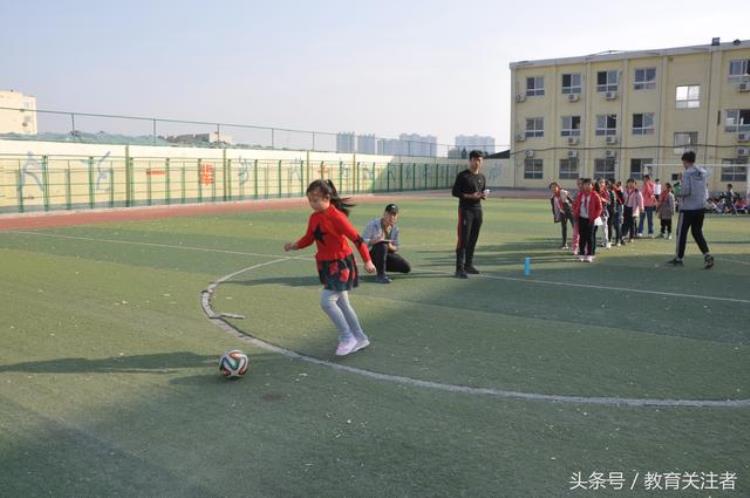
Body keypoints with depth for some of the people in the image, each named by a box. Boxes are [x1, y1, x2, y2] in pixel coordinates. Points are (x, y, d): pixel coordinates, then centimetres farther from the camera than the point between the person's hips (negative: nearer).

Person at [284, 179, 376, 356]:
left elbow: (356, 238, -19)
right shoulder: (314, 217, 5)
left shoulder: (336, 216, -19)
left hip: (341, 264, -9)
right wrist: (294, 246, -3)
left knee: (326, 301, -15)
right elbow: (308, 238, 13)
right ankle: (360, 338, 27)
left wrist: (367, 260, -21)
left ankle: (347, 337, 0)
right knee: (341, 303, 14)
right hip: (326, 265, 9)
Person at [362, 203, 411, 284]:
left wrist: (391, 247, -19)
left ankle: (379, 267, 13)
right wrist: (376, 240, -37)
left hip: (386, 253, 6)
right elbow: (362, 241, -19)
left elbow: (396, 247, 5)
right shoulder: (373, 224, -15)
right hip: (371, 253, -6)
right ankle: (380, 275, -28)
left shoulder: (395, 228, 1)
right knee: (382, 245, -39)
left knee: (406, 268, -10)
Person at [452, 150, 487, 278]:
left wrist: (484, 195, -2)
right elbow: (455, 192, -9)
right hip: (465, 210, -6)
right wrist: (470, 196, -19)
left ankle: (469, 265, 20)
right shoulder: (462, 176, -5)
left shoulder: (482, 177, 14)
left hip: (478, 210, 7)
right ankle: (460, 268, -11)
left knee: (473, 239, 9)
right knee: (463, 239, -10)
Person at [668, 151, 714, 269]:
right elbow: (706, 191, 13)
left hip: (687, 208, -6)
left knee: (682, 233, 5)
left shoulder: (687, 173, -11)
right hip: (700, 208, 6)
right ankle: (707, 255, -4)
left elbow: (686, 190, -18)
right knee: (697, 233, 13)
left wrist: (678, 194, 0)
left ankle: (679, 258, 12)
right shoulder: (702, 173, 9)